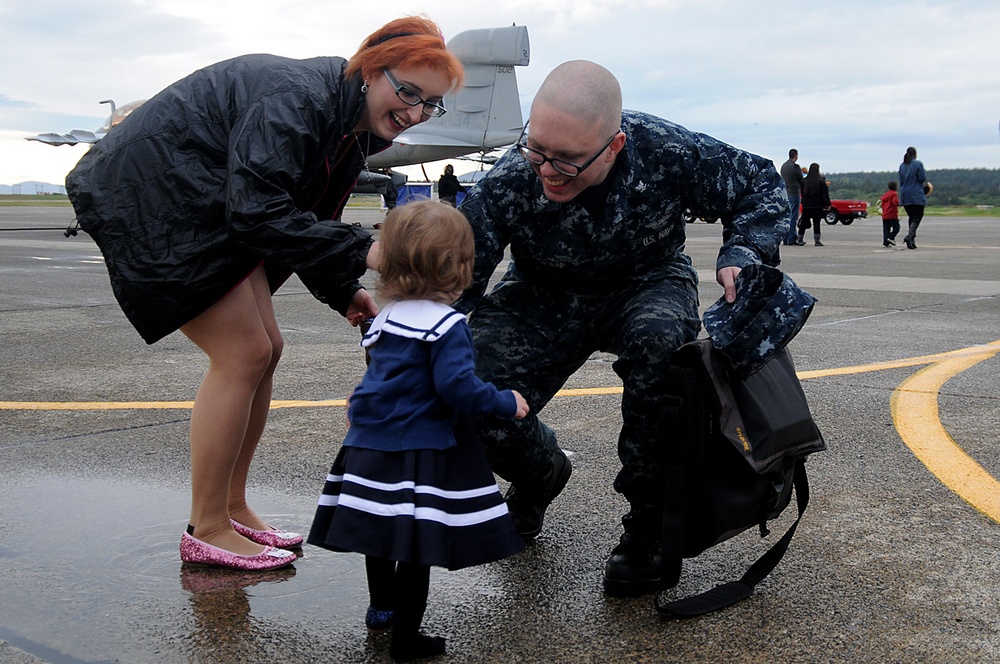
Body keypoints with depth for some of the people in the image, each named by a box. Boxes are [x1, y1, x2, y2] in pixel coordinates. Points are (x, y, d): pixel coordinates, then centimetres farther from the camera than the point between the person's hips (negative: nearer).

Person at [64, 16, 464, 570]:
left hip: (211, 218, 10)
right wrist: (360, 252, -30)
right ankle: (206, 531, 0)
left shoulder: (350, 134, 6)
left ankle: (232, 510, 17)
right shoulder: (294, 99, -26)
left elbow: (305, 219, 12)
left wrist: (344, 291, -1)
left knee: (264, 348, 6)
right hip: (152, 201, -10)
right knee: (243, 354, -11)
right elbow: (257, 212, -32)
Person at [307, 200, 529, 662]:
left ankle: (381, 607, 41)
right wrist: (505, 403, -10)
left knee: (380, 528, 22)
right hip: (420, 453, -8)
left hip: (371, 446, 8)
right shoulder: (447, 325, -17)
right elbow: (456, 386, -23)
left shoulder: (386, 318, 8)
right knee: (416, 542, 1)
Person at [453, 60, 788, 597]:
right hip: (544, 298, 1)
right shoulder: (507, 184, -28)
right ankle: (540, 472, 18)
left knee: (657, 337, -38)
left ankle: (649, 521, -19)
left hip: (647, 282, 0)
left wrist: (742, 255, -27)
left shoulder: (666, 151, -27)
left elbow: (760, 183, -9)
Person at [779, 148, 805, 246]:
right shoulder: (795, 166, -12)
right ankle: (791, 239, -7)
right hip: (794, 193, -7)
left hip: (785, 193, 7)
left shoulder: (783, 166, 11)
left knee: (786, 215, 11)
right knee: (793, 217, -5)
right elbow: (801, 180, -6)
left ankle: (785, 239, 12)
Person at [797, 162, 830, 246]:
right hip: (817, 205, -3)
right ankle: (817, 240, -4)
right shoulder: (821, 180, -8)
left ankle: (800, 239, 13)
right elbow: (825, 193, -7)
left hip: (806, 205, 3)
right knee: (816, 222, -2)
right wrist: (827, 204, -2)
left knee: (804, 222, 11)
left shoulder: (804, 180, 2)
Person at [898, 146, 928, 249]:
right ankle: (909, 236, -25)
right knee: (917, 217, -3)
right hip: (917, 195, -5)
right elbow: (922, 179, -11)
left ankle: (912, 240, 8)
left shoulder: (902, 165, 9)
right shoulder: (918, 164, -8)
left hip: (905, 196, 5)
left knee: (911, 217, 14)